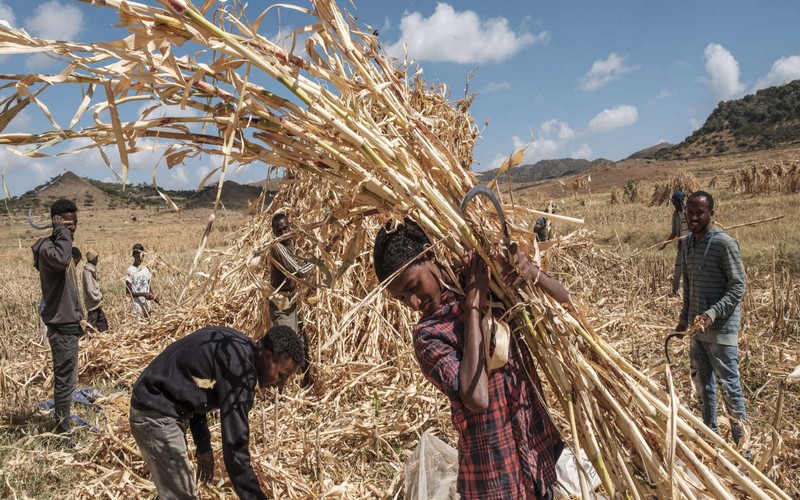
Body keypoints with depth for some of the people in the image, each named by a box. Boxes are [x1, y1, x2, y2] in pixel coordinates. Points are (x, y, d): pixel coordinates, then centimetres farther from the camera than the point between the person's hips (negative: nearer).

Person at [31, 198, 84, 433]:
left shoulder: (60, 245, 15)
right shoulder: (48, 247, -15)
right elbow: (61, 260, -42)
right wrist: (61, 231, -26)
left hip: (67, 323, 10)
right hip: (61, 326, -10)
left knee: (66, 378, 16)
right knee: (65, 380, -5)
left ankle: (64, 426, 25)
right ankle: (63, 430, 2)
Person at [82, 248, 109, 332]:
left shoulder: (92, 269, 13)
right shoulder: (87, 270, -16)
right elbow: (90, 288, -20)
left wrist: (100, 294, 7)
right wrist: (98, 297, -13)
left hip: (97, 302, 10)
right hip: (93, 303, -10)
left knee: (102, 320, 15)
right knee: (92, 321, -6)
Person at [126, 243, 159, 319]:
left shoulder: (146, 269, 6)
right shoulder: (131, 271, -10)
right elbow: (128, 291, -11)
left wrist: (153, 295, -5)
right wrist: (143, 294, -21)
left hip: (147, 304, 5)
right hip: (137, 305, -5)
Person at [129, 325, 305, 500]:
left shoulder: (233, 346, 3)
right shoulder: (239, 367, -26)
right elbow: (235, 448, -28)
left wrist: (203, 445, 15)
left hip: (158, 407, 11)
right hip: (157, 415, -11)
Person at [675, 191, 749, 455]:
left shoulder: (724, 243, -15)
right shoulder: (688, 243, 8)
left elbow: (738, 287, -16)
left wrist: (712, 314, -26)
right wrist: (684, 318, 19)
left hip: (721, 328, -7)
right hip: (698, 327, 8)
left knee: (729, 386, -2)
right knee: (702, 383, 17)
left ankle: (741, 442, 10)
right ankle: (710, 432, 32)